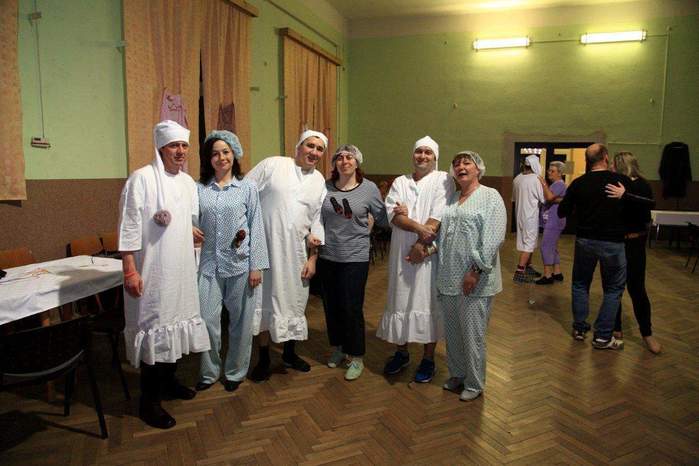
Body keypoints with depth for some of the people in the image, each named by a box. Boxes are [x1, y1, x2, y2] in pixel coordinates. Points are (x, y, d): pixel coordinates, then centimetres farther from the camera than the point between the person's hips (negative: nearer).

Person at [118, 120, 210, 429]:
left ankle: (168, 381, 35)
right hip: (152, 270, -7)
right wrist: (130, 270, -18)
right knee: (154, 327, -2)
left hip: (182, 268, 7)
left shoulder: (188, 182, 9)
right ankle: (149, 401, 12)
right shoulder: (142, 178, -12)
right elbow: (129, 228, -15)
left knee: (174, 323, 16)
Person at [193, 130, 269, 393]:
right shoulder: (199, 189, 6)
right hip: (209, 263, 1)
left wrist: (256, 265, -5)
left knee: (240, 321, 8)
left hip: (240, 263, -1)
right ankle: (209, 372, 25)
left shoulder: (247, 187, 2)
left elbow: (256, 227, -1)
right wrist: (190, 230, -10)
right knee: (207, 320, 2)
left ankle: (235, 372, 28)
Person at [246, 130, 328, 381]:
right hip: (264, 247, -3)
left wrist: (313, 257, 7)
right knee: (263, 300, 6)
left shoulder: (319, 181, 10)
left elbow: (317, 220, 11)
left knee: (294, 301, 12)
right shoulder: (272, 165, -3)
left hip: (296, 252, 4)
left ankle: (290, 353, 33)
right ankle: (263, 358, 23)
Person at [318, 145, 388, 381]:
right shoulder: (325, 187, 1)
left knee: (352, 308, 1)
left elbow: (382, 220, 2)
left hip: (355, 258, -3)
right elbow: (317, 217, 9)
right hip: (327, 256, 3)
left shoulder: (369, 188, -4)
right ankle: (338, 348, 37)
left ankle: (356, 358, 20)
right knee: (331, 306, 14)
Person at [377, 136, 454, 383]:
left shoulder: (443, 180, 1)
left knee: (427, 302, 2)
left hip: (429, 252, -3)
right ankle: (401, 352, 28)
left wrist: (421, 245, -16)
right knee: (400, 300, 10)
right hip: (401, 252, 4)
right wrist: (420, 228, -18)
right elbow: (393, 214, -4)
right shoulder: (400, 182, 11)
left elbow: (438, 217, -10)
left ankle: (428, 358, 17)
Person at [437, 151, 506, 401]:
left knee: (472, 333, 3)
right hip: (448, 277, 6)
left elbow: (493, 238, -14)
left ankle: (474, 384, 21)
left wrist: (476, 271, -18)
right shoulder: (451, 199, 14)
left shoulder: (490, 196, -5)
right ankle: (457, 374, 34)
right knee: (452, 331, 15)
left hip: (475, 279, -6)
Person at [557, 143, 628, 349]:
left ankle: (579, 328, 23)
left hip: (585, 240, 2)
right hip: (613, 242, -2)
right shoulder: (622, 181, -10)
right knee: (613, 289, 11)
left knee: (580, 284, 18)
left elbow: (562, 212, 1)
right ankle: (603, 336, 13)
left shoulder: (578, 183, -5)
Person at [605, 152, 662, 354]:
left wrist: (625, 196, -38)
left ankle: (647, 334, 17)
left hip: (632, 244, -5)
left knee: (636, 289, 1)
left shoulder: (640, 185, -10)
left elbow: (650, 203, -29)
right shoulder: (613, 185, 3)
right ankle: (616, 329, 21)